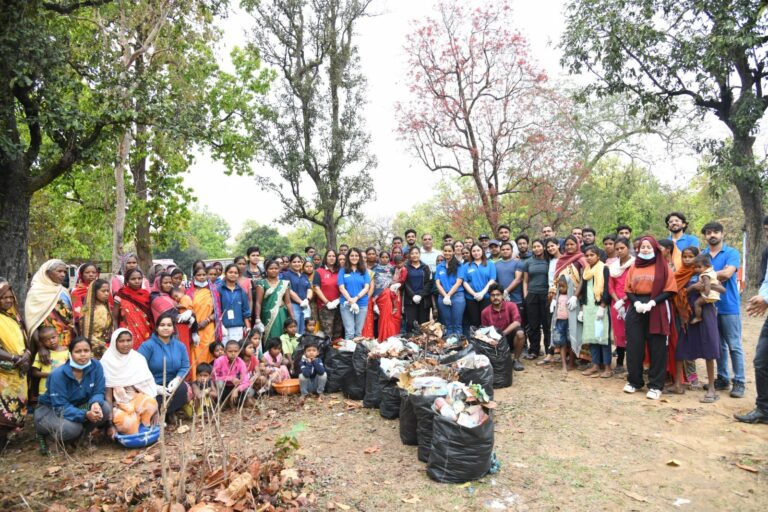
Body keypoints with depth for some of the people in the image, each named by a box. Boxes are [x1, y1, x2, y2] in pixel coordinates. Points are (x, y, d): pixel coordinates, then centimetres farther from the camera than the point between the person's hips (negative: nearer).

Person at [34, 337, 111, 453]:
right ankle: (43, 432, 1)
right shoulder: (59, 374, -26)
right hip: (50, 409, -4)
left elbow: (98, 392, -12)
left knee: (105, 408, -23)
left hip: (77, 406, 4)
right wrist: (85, 414, -42)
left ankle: (81, 434, 2)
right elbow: (61, 407, -28)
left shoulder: (96, 366, -16)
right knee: (70, 428, -34)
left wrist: (95, 403, -36)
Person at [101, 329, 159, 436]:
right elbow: (108, 393, -9)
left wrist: (155, 411, -12)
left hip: (138, 398, 3)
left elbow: (148, 386, -2)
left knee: (151, 404, -30)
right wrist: (109, 421, -15)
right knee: (128, 424, -30)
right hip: (119, 404, -2)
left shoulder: (138, 358, 1)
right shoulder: (107, 362, -8)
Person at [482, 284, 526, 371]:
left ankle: (516, 360, -9)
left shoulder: (511, 305, -8)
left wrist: (503, 333, -31)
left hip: (510, 336, -1)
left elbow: (517, 323, -22)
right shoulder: (485, 312, -4)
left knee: (520, 333, -33)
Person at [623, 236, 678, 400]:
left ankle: (655, 385, 9)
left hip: (656, 310, -3)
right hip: (636, 309, 3)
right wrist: (636, 302, -9)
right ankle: (634, 381, 17)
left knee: (656, 348, 0)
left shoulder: (663, 267, 2)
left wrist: (652, 302, -16)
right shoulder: (634, 267, 13)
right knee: (634, 346, 4)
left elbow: (670, 290, -4)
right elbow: (628, 290, 10)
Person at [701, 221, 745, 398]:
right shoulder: (702, 255, 8)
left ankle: (738, 382, 8)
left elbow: (727, 273, -18)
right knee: (718, 345, 12)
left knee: (734, 346, 1)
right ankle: (722, 378, 21)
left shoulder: (732, 253, -3)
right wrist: (719, 275, -9)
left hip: (729, 306, -4)